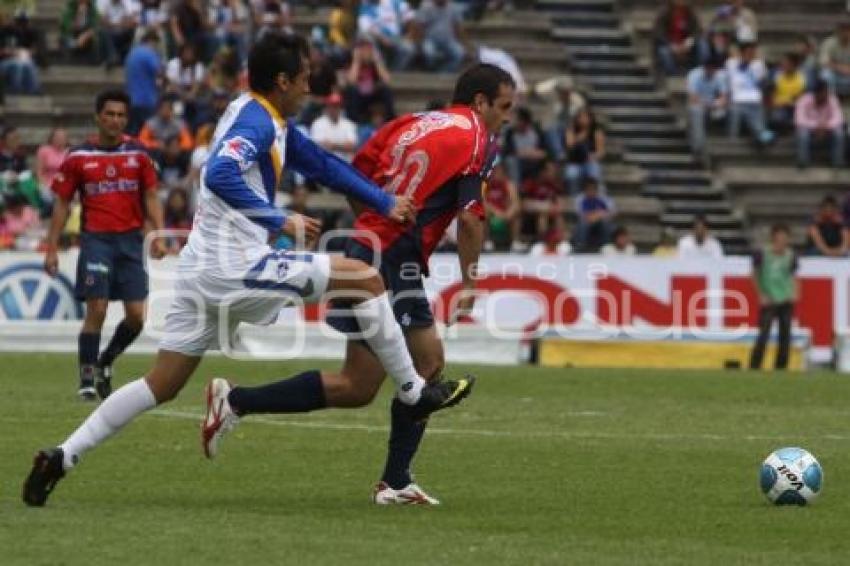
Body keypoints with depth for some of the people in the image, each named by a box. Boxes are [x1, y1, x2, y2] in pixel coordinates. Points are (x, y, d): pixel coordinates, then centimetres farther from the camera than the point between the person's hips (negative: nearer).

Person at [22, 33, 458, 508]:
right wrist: (281, 222, -28)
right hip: (237, 267, -10)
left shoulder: (276, 125, 17)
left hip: (206, 272, 10)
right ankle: (414, 393, 7)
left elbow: (323, 164, 26)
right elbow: (220, 176, -30)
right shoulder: (255, 122, -13)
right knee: (365, 278, -2)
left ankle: (63, 456, 3)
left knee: (162, 385, 11)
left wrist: (386, 203, 23)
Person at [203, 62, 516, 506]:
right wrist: (469, 282, -3)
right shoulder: (476, 140, -6)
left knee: (429, 363, 13)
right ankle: (235, 401, -5)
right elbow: (470, 218, -13)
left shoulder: (415, 122, 15)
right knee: (356, 389, -6)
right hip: (389, 264, -9)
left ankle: (395, 482, 12)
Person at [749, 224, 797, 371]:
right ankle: (754, 367, -5)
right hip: (768, 301, -4)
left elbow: (793, 276, 13)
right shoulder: (762, 254, -7)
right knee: (763, 335, -10)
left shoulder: (790, 256, 2)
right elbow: (755, 275, 4)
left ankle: (781, 367, 12)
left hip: (786, 301, 4)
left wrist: (794, 293, -1)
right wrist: (761, 295, -2)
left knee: (785, 335, 3)